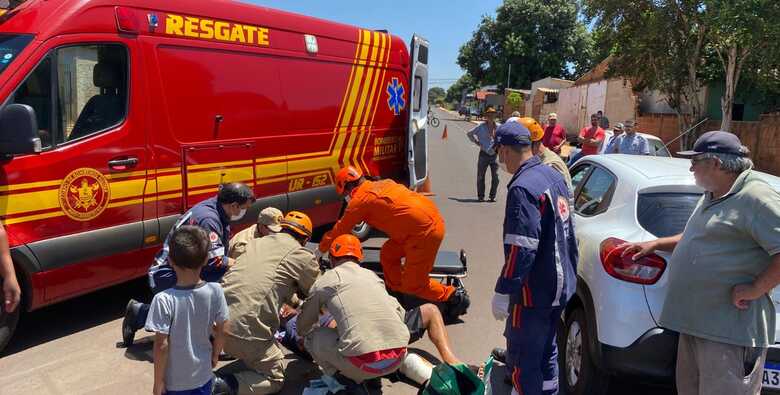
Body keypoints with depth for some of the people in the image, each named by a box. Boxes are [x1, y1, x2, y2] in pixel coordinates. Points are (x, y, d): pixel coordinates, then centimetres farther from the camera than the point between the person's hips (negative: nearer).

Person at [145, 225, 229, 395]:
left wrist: (158, 381, -6)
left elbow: (162, 345, -19)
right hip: (204, 376, 3)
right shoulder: (215, 291, -15)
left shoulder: (164, 300, -24)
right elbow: (221, 332, -4)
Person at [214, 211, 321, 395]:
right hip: (247, 330, -7)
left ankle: (217, 377, 11)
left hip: (218, 320, 7)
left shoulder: (257, 242, 17)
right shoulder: (303, 256, -2)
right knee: (275, 380, 12)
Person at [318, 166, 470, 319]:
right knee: (388, 254, 18)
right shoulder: (383, 183, 18)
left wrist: (322, 248, 22)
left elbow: (340, 229, 7)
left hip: (424, 232, -9)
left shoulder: (359, 200, -4)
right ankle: (396, 292, 26)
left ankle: (455, 297, 13)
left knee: (413, 285, 3)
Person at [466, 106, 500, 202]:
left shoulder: (498, 127, 4)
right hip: (484, 154, -1)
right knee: (480, 176, 3)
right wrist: (476, 142, 3)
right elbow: (469, 134, 11)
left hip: (495, 154, 1)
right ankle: (480, 196, 15)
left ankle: (492, 196, 13)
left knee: (495, 177, 1)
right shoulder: (481, 127, 0)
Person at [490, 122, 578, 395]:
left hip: (534, 291, -9)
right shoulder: (554, 176, 6)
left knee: (523, 361, 4)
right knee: (547, 352, 23)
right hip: (561, 285, 9)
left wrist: (502, 292, -19)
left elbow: (521, 249, -26)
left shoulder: (522, 188, -23)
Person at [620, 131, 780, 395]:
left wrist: (755, 289, -19)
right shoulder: (712, 197, 16)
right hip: (695, 322, 10)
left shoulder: (755, 198, -16)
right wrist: (654, 245, 24)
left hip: (730, 332, -10)